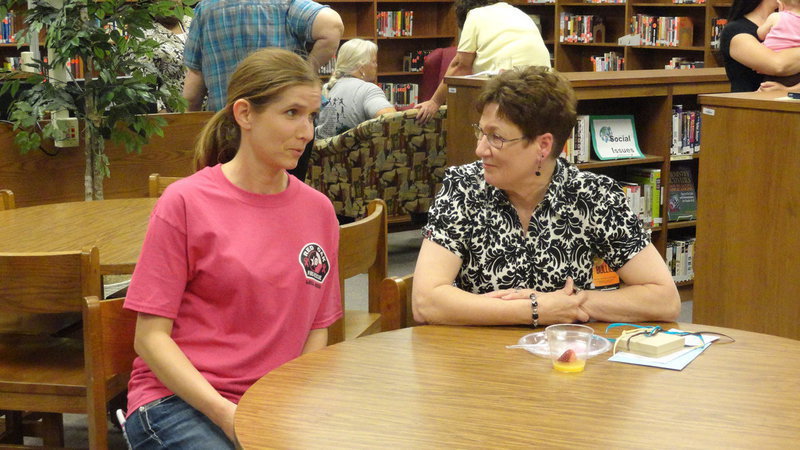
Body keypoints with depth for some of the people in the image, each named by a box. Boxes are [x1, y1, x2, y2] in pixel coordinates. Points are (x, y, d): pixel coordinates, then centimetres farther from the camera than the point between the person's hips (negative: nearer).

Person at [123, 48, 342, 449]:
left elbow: (317, 330, 12)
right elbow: (150, 337, -6)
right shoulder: (185, 203, -5)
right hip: (175, 399, -4)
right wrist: (226, 414, -17)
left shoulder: (318, 210, 8)